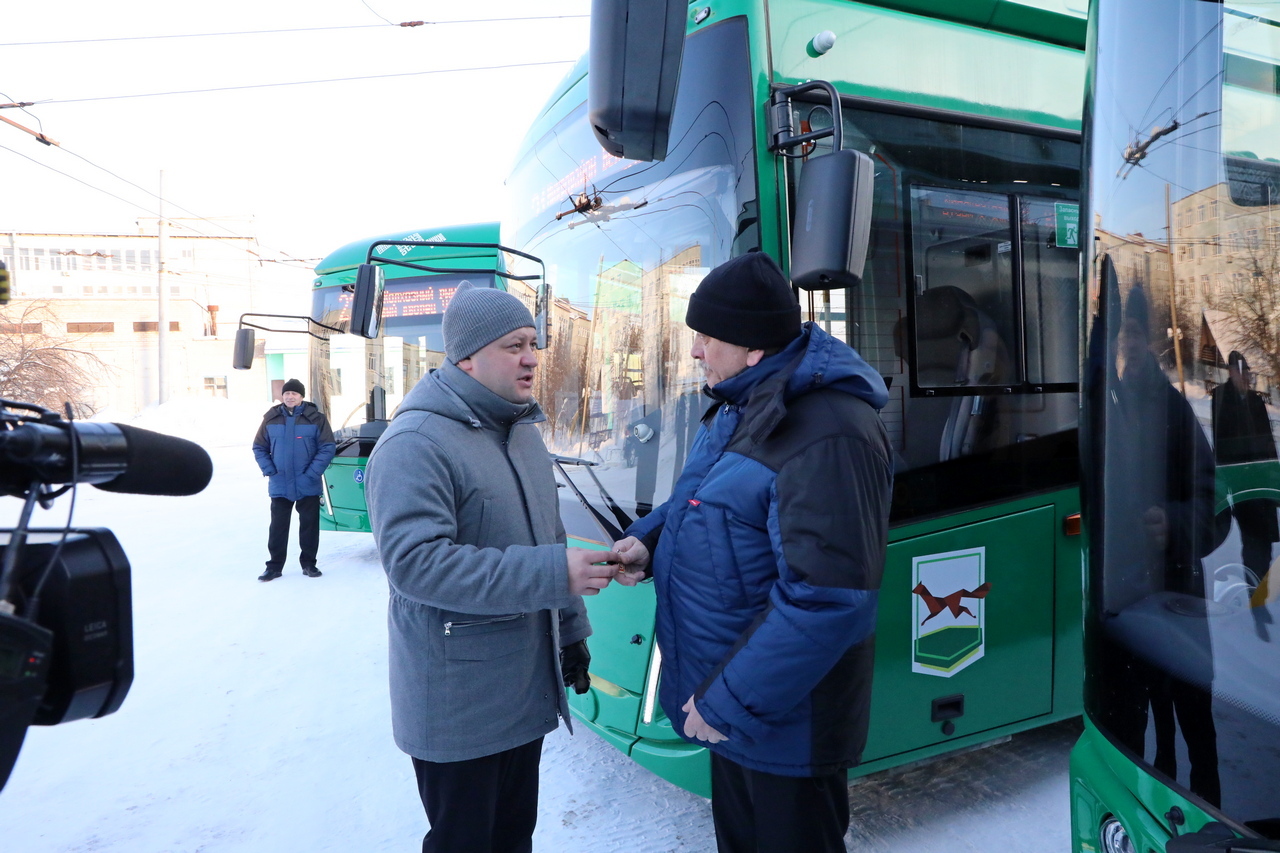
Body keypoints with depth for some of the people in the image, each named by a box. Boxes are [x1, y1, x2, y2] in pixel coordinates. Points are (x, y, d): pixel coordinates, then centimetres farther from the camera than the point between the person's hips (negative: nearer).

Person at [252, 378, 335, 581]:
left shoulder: (316, 418, -3)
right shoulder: (271, 419, 4)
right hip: (279, 486, 2)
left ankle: (308, 563, 19)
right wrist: (270, 470, -5)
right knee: (278, 526, 7)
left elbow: (327, 448, -6)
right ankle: (274, 566, 16)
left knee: (309, 525, 7)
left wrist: (312, 473, -14)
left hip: (308, 486, -1)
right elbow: (259, 447, 9)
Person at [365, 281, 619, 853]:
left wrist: (570, 632, 17)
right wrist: (553, 574, -31)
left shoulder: (524, 434, 10)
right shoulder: (416, 444, -19)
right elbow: (415, 563, -29)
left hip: (526, 691, 8)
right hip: (456, 704, -7)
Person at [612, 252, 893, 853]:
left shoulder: (827, 437, -29)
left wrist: (728, 703, -24)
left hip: (784, 723, -9)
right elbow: (702, 501, 18)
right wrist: (649, 540, -1)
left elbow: (825, 601, -31)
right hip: (725, 697, 9)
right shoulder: (740, 407, 4)